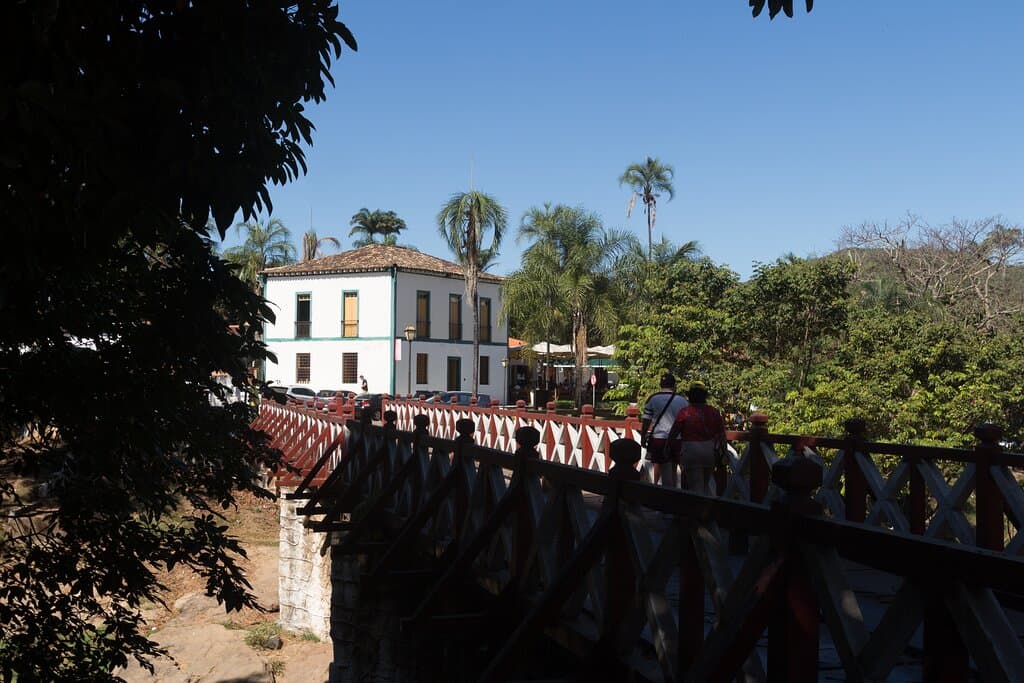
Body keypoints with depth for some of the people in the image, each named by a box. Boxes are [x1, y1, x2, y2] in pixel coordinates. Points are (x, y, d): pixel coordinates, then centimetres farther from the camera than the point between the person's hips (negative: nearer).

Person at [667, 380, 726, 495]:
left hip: (691, 450, -4)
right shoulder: (714, 411, 1)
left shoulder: (684, 412, -9)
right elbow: (722, 434, 5)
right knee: (705, 486, 20)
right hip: (710, 450, 5)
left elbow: (673, 433, -4)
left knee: (696, 487, 1)